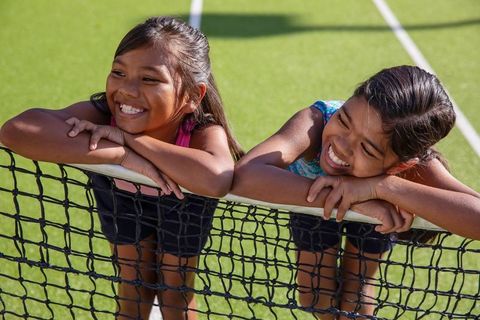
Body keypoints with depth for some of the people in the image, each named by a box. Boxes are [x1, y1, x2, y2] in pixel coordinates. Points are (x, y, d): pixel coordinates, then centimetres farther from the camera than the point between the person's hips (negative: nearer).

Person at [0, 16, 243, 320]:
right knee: (134, 288, 20)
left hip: (182, 207, -1)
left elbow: (215, 180, -67)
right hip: (123, 198, 1)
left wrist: (129, 138, -57)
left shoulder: (205, 132, -42)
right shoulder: (101, 115, -39)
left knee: (176, 294, 16)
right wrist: (123, 154, -58)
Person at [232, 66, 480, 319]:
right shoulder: (316, 120, -46)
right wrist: (357, 201, -63)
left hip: (378, 210, 0)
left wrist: (381, 186, -62)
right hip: (315, 201, 0)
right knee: (314, 294, 8)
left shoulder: (414, 163, -43)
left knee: (356, 290, 9)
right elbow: (244, 176, -62)